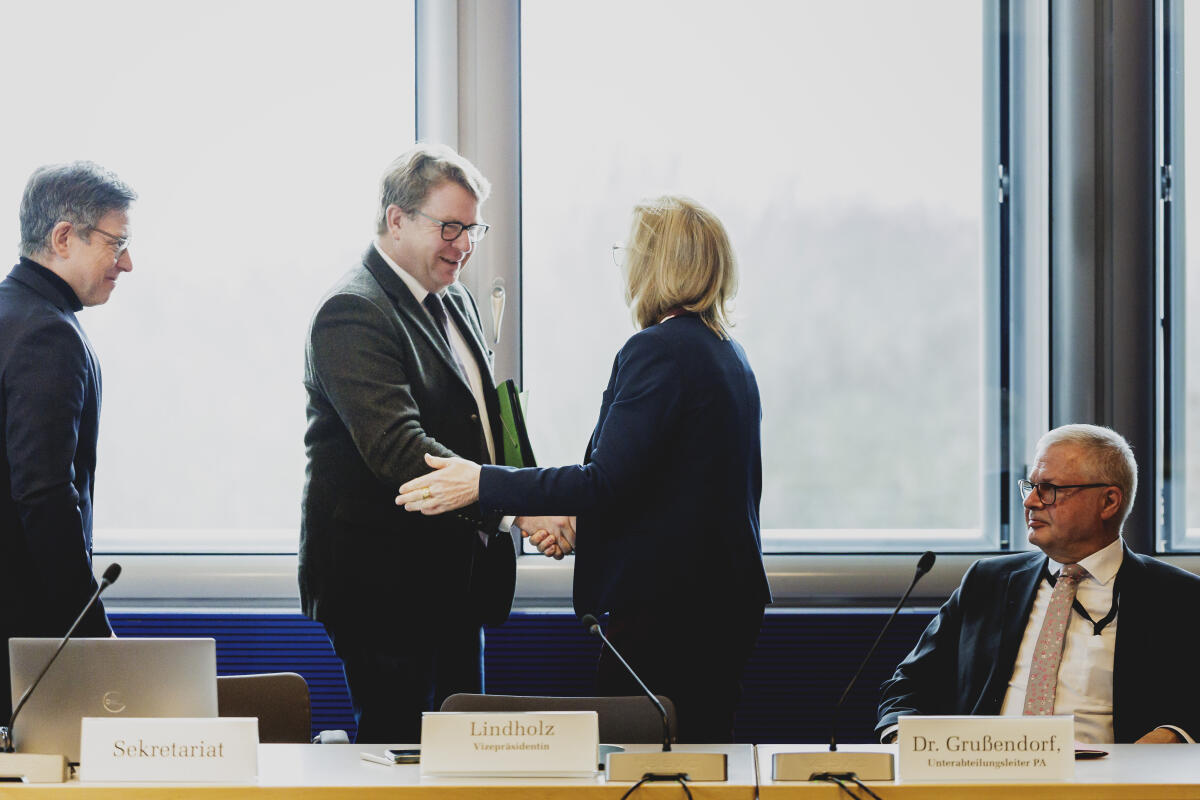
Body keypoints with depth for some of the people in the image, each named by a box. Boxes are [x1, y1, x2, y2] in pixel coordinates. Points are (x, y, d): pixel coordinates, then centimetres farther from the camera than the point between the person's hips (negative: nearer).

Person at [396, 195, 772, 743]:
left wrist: (482, 483, -15)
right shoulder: (728, 354, 15)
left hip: (664, 610, -10)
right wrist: (583, 524, 17)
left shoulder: (658, 350, -15)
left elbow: (608, 481, -21)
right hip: (728, 601, 10)